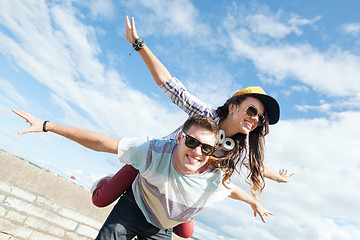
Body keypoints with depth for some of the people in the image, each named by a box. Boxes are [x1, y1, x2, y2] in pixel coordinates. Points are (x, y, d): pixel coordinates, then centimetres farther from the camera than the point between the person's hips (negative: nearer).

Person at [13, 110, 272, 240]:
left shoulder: (216, 181, -29)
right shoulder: (154, 151, -38)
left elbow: (233, 188, -4)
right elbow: (99, 142, -32)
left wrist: (255, 203, 19)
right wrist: (47, 125, -28)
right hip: (134, 206, -2)